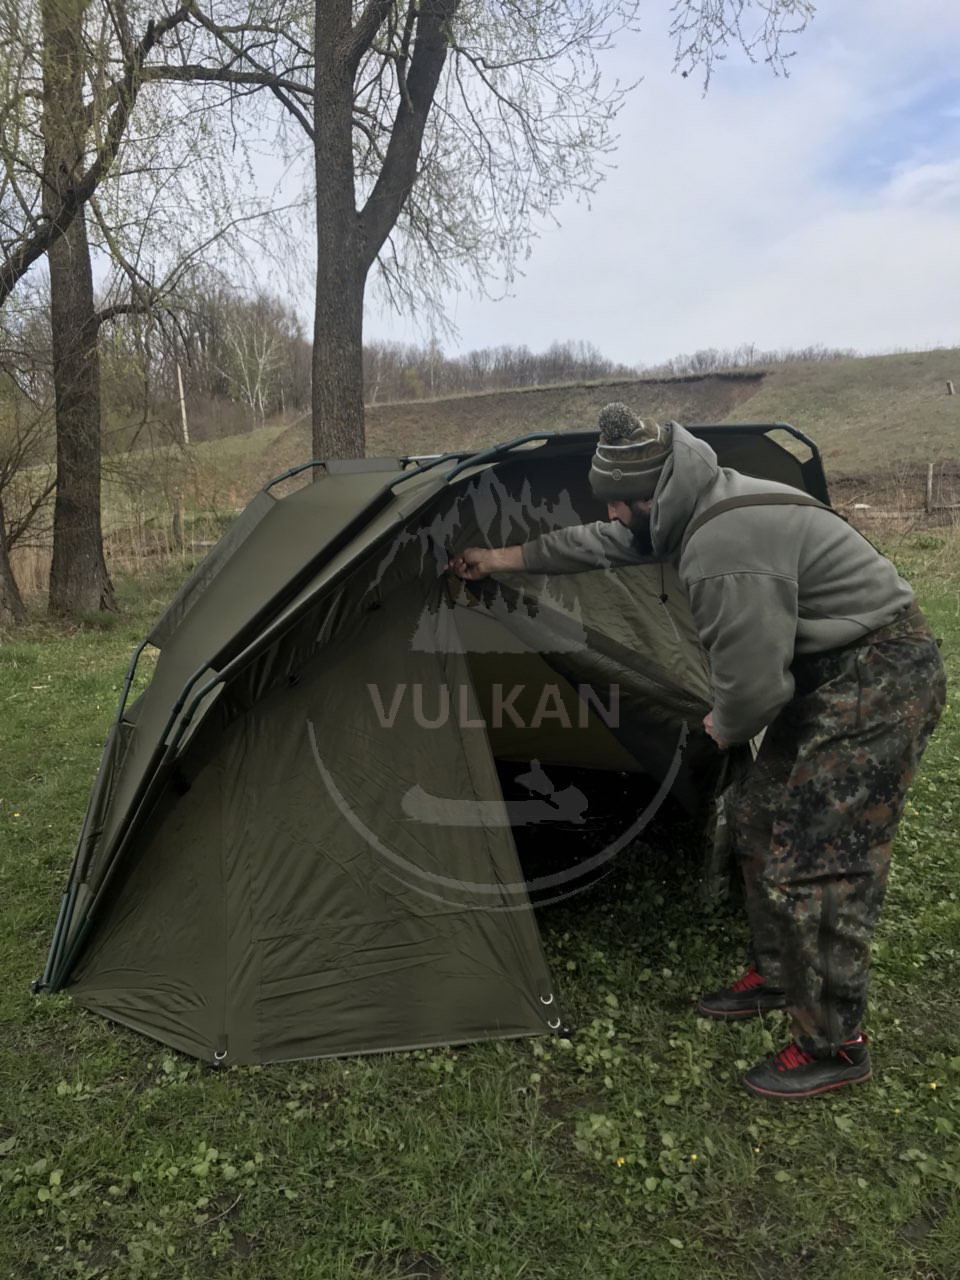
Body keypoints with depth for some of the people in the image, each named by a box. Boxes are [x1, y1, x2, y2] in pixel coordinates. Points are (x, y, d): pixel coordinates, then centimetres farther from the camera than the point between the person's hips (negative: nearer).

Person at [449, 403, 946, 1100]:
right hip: (832, 670, 10)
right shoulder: (703, 503, 2)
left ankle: (833, 1045, 13)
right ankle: (775, 976, 35)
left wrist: (719, 730, -3)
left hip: (880, 680, -10)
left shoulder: (724, 551, -30)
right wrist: (501, 558, 22)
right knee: (762, 823, 17)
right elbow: (604, 544, 15)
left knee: (815, 864, -6)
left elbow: (752, 685, -27)